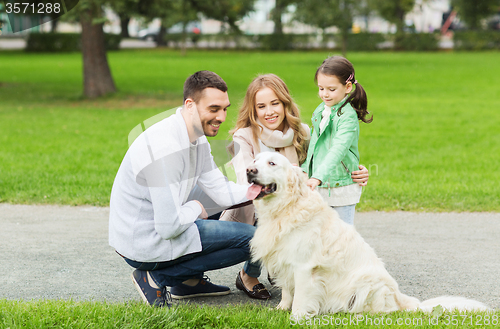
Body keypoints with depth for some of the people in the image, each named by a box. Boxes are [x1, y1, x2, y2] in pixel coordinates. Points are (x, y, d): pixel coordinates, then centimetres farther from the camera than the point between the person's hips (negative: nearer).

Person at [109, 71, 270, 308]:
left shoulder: (197, 137, 3)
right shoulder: (165, 149, -28)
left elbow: (222, 192, 5)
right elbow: (169, 227, -28)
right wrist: (195, 208, -8)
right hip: (144, 246, -10)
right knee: (253, 238, -7)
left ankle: (188, 280, 19)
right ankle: (157, 278, -2)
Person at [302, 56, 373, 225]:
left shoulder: (348, 116, -17)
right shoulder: (320, 111, 7)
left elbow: (338, 150, -29)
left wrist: (318, 177, -40)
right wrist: (305, 169, 11)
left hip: (341, 187, -7)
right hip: (319, 186, 7)